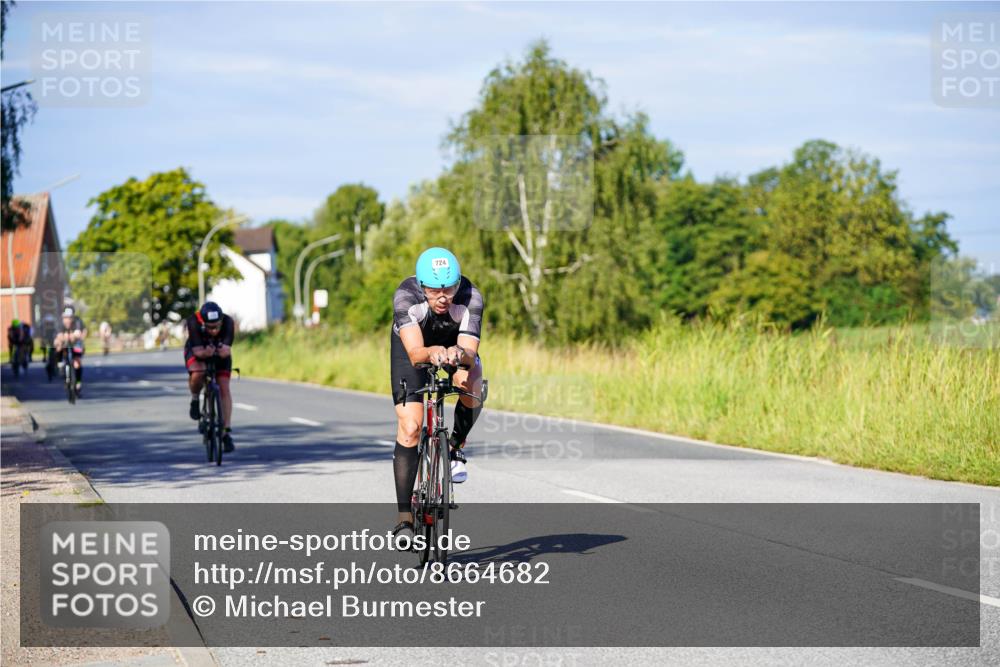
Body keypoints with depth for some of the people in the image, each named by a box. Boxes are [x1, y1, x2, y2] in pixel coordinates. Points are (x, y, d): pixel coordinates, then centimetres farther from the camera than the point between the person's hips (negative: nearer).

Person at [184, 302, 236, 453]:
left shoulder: (228, 322, -34)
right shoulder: (194, 322, -36)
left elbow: (227, 350, -38)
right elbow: (197, 351, -37)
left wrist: (224, 351, -60)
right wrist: (205, 353, -58)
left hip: (220, 353, 1)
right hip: (196, 351, -1)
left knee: (224, 388, -12)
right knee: (197, 374, -33)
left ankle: (227, 433, -9)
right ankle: (195, 400, -2)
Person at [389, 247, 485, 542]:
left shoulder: (470, 298, -35)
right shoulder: (405, 296, -38)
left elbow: (471, 353, -42)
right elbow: (415, 353, -47)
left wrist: (460, 354, -64)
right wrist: (431, 353, -69)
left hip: (455, 343, 1)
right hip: (413, 344, -1)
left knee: (471, 384, -33)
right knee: (410, 427, -14)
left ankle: (455, 447, -3)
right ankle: (405, 519, -5)